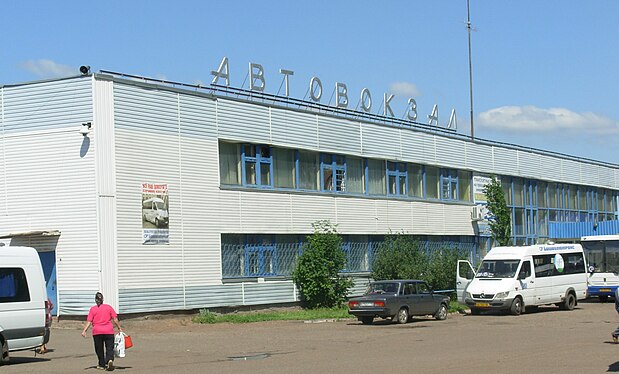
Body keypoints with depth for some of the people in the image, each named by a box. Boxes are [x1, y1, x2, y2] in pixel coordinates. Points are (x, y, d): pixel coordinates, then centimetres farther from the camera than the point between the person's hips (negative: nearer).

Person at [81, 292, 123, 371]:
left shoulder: (93, 309, 3)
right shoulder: (108, 307, 6)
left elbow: (89, 321, -4)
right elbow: (115, 319, 3)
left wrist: (84, 330, -5)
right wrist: (119, 328, 11)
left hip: (97, 332, 0)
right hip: (109, 331, 0)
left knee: (99, 349, 12)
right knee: (109, 348, 1)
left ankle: (102, 365, 18)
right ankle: (110, 360, -24)